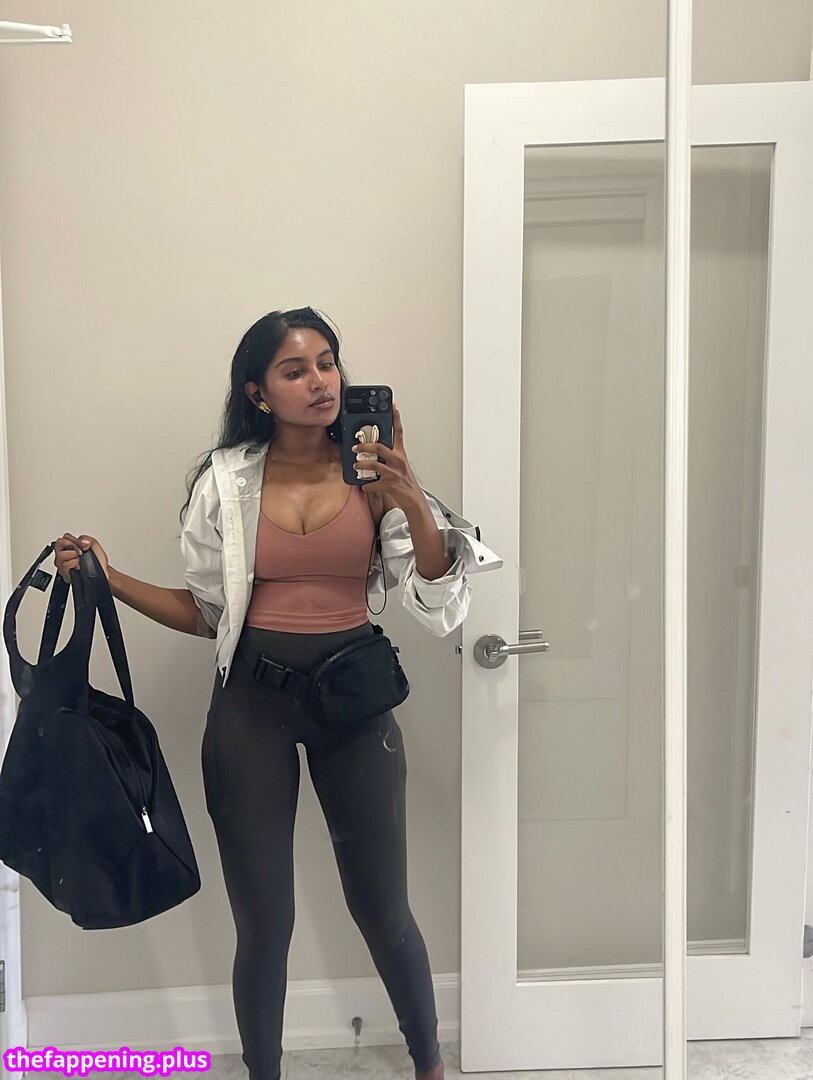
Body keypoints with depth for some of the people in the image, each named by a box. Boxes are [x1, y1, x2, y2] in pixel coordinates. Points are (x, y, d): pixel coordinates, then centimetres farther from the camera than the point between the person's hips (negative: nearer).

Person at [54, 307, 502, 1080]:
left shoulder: (375, 474, -4)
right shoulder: (227, 480, -2)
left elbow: (440, 604, -9)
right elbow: (208, 613, 7)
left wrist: (412, 501, -22)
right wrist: (110, 581, -4)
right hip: (250, 702, 1)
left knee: (383, 911, 11)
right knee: (264, 924, 8)